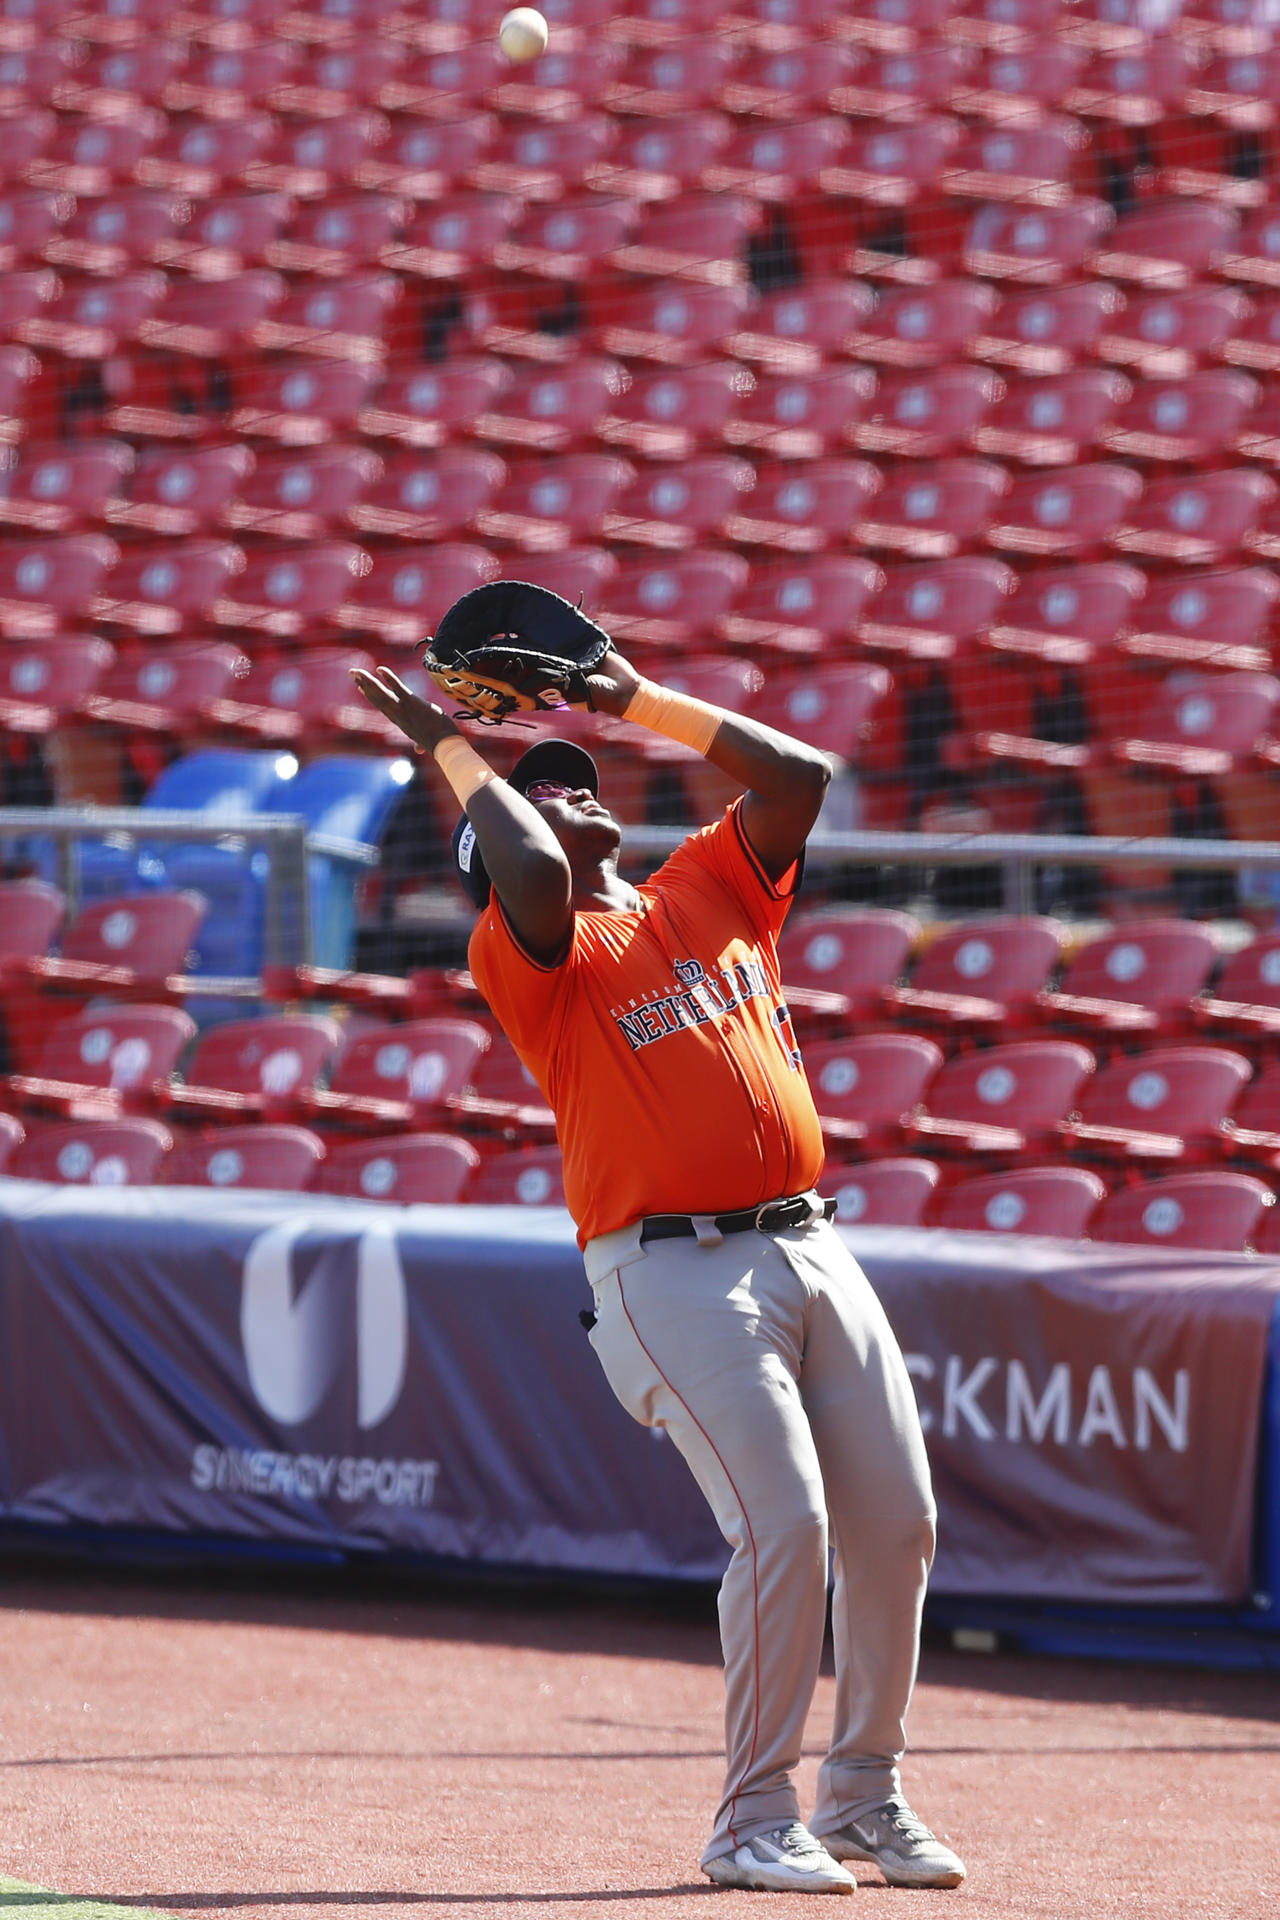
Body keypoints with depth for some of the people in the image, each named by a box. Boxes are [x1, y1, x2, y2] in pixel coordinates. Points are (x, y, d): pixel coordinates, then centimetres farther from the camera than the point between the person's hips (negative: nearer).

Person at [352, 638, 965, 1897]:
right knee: (784, 1522, -16)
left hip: (811, 1247, 6)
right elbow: (534, 875, -22)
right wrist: (451, 751, -7)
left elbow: (798, 776, 14)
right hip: (674, 1268, -6)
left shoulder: (708, 889, 18)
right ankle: (754, 1820, -3)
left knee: (896, 1522, 3)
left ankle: (865, 1795, 19)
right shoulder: (531, 949, -1)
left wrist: (634, 698, 18)